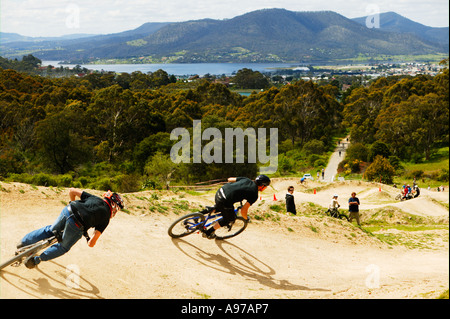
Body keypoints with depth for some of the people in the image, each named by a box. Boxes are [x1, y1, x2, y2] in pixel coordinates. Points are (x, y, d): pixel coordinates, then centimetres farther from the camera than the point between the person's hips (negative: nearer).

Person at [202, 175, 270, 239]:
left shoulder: (246, 179, 15)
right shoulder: (254, 195, -3)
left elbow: (229, 179, 24)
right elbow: (243, 210, -5)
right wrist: (246, 218, 16)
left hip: (219, 191, 7)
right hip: (225, 201, -7)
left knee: (219, 207, 39)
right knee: (229, 219, 22)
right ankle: (208, 233, 26)